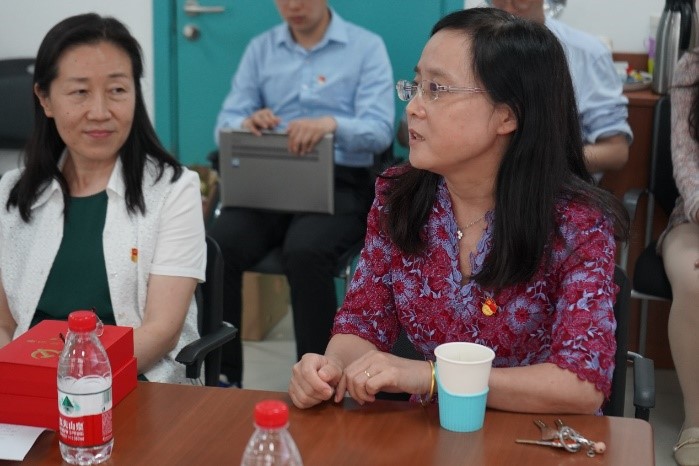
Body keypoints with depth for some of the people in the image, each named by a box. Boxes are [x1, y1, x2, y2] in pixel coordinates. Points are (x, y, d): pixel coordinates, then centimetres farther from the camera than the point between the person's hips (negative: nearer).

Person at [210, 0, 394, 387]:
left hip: (342, 183, -3)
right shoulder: (260, 48, 14)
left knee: (304, 250, -35)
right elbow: (225, 125, 7)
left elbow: (380, 130, -9)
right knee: (216, 247, -26)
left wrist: (332, 124, -31)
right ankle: (221, 378, -13)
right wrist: (247, 123, -19)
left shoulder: (367, 47, 3)